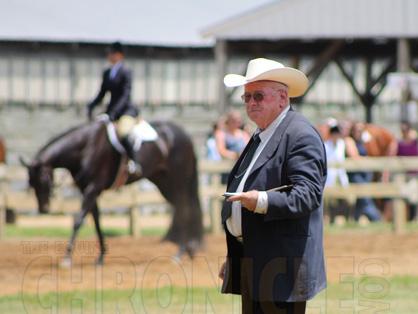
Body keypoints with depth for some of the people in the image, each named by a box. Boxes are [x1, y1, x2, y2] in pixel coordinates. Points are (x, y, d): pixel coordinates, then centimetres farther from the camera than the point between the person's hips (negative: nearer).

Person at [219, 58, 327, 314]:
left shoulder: (301, 135, -10)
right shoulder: (260, 138, 21)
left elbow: (308, 194, -20)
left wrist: (263, 202, -34)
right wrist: (233, 258, 27)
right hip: (252, 265, 10)